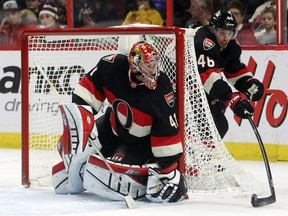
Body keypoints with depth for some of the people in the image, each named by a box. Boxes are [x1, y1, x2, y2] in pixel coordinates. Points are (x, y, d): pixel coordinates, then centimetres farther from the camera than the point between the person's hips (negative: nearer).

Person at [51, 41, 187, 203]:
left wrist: (168, 166, -24)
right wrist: (81, 113, -14)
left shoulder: (162, 90, -31)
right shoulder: (113, 66, -25)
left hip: (141, 141, -5)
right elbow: (91, 85, -7)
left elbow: (168, 133, -26)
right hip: (113, 125, 5)